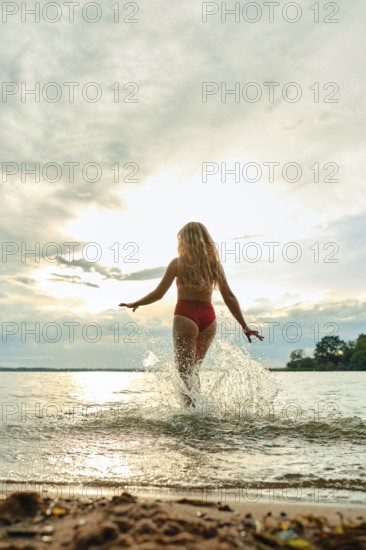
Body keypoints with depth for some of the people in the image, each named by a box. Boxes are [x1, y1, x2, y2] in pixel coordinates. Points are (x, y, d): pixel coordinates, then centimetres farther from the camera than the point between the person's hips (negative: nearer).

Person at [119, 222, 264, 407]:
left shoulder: (178, 263, -2)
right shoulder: (214, 263, 8)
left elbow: (158, 294, -2)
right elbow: (229, 297, 3)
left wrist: (135, 304, 14)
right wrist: (244, 326, 6)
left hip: (186, 317, -5)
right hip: (209, 317, 5)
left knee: (185, 371, -2)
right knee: (192, 369, 21)